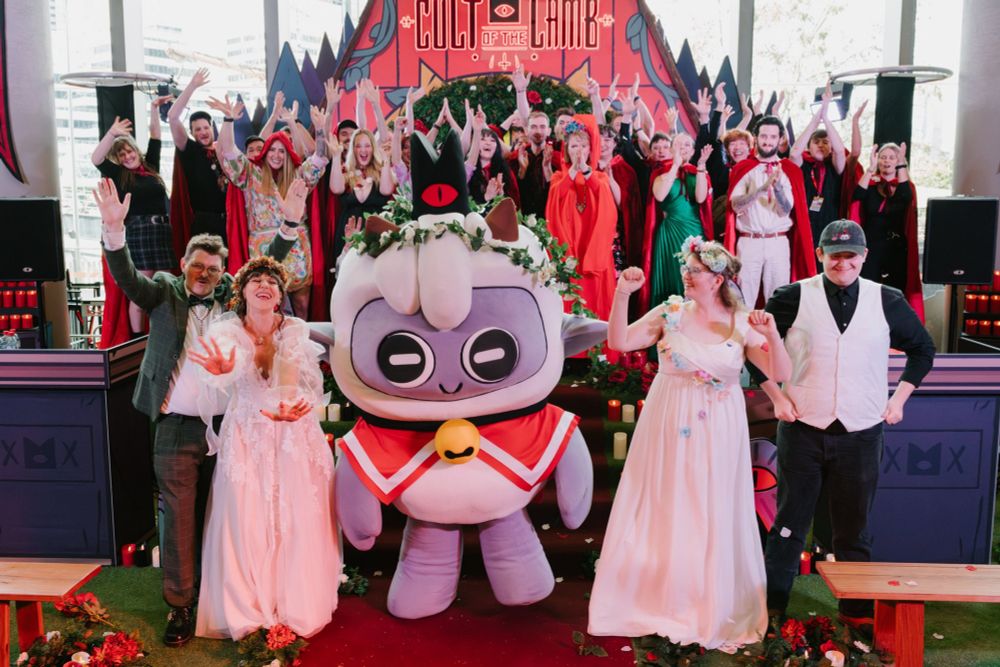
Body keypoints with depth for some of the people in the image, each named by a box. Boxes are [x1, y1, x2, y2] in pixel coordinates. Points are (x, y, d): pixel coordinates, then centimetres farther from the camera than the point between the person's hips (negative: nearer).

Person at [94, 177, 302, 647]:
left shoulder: (231, 295, 8)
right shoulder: (164, 293, 4)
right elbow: (126, 277, -10)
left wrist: (289, 224, -12)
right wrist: (113, 230, -28)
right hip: (176, 428, -2)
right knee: (180, 518, 2)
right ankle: (180, 605, 14)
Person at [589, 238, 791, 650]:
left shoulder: (742, 323, -3)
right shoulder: (670, 313, -2)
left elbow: (780, 374, -6)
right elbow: (619, 342, -8)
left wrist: (772, 335, -22)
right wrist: (622, 294, -18)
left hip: (717, 437, 0)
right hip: (670, 430, 0)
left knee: (712, 520, 10)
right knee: (663, 514, 9)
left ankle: (711, 609, 29)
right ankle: (658, 601, 28)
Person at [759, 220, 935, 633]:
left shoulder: (887, 302, 4)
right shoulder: (794, 297, -2)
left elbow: (922, 350, 17)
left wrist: (899, 398, 9)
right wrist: (777, 397, 0)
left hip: (861, 433, 2)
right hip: (802, 430, -1)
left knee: (854, 528, 10)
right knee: (789, 523, 5)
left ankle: (857, 611, 25)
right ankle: (770, 606, 16)